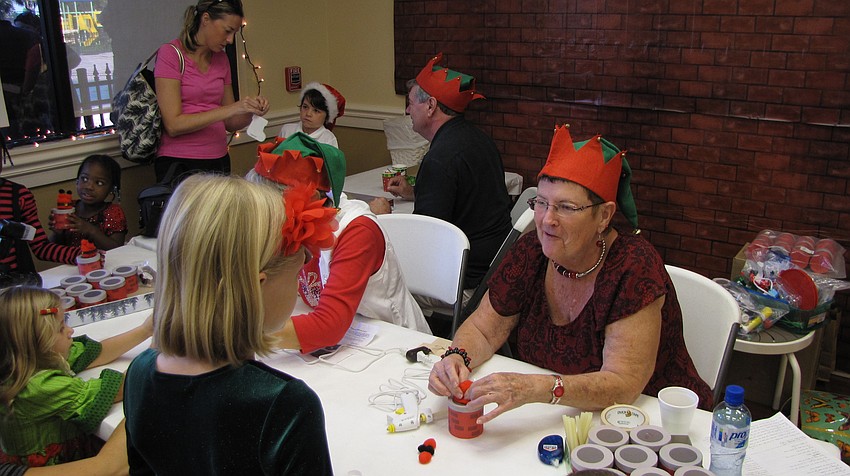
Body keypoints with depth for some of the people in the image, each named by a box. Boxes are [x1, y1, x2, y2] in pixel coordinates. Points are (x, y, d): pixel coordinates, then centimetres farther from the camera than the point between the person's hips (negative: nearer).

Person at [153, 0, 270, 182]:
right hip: (178, 163, -5)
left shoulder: (221, 59, 10)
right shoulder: (170, 54, -7)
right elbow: (173, 125, -16)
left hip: (219, 160, 5)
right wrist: (232, 108, -20)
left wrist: (251, 110, -7)